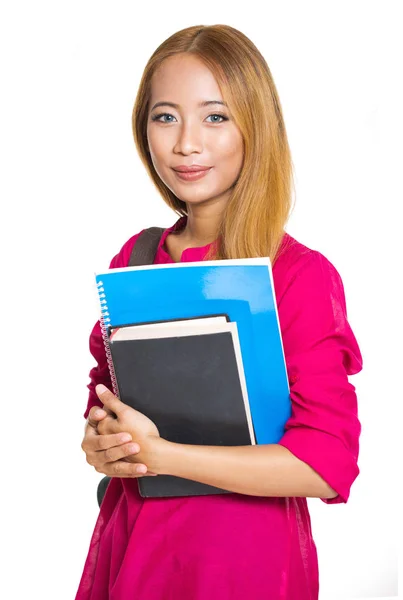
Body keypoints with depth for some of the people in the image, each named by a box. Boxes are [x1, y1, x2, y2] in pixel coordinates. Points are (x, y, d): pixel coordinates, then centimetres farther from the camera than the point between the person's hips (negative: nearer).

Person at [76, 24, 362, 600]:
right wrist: (100, 441, -9)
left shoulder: (302, 274, -15)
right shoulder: (135, 258, 1)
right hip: (130, 534, 5)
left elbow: (329, 463, -20)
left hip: (243, 553, -5)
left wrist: (157, 454, -22)